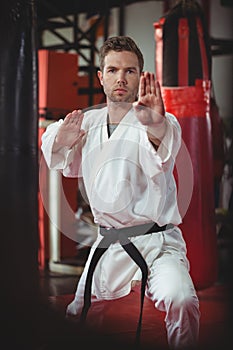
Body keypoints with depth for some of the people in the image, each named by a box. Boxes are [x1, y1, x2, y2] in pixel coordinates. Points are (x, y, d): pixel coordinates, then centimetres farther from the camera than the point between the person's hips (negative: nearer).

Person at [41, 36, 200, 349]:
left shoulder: (161, 122, -10)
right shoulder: (89, 121, 8)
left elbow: (165, 144, -35)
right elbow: (68, 165, 25)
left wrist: (156, 125, -60)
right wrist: (62, 142, 1)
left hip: (157, 244, -6)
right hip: (107, 247, 6)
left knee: (181, 301, -32)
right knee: (73, 314, 17)